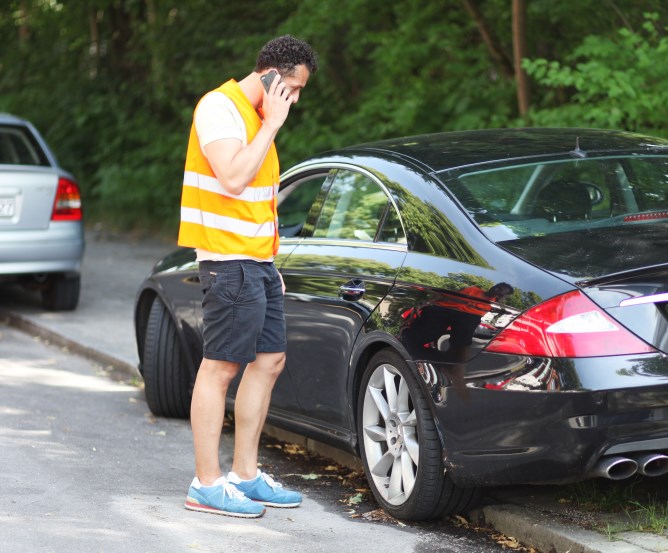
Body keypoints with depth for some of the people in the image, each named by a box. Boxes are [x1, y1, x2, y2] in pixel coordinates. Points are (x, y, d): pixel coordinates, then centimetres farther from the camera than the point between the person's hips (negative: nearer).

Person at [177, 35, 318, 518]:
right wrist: (272, 124, -16)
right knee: (221, 367, -6)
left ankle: (245, 474, 18)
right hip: (229, 260, -10)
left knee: (269, 361, 10)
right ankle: (207, 484, -1)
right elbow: (234, 178, -25)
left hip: (257, 261, 10)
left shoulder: (257, 114, 18)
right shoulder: (220, 106, -11)